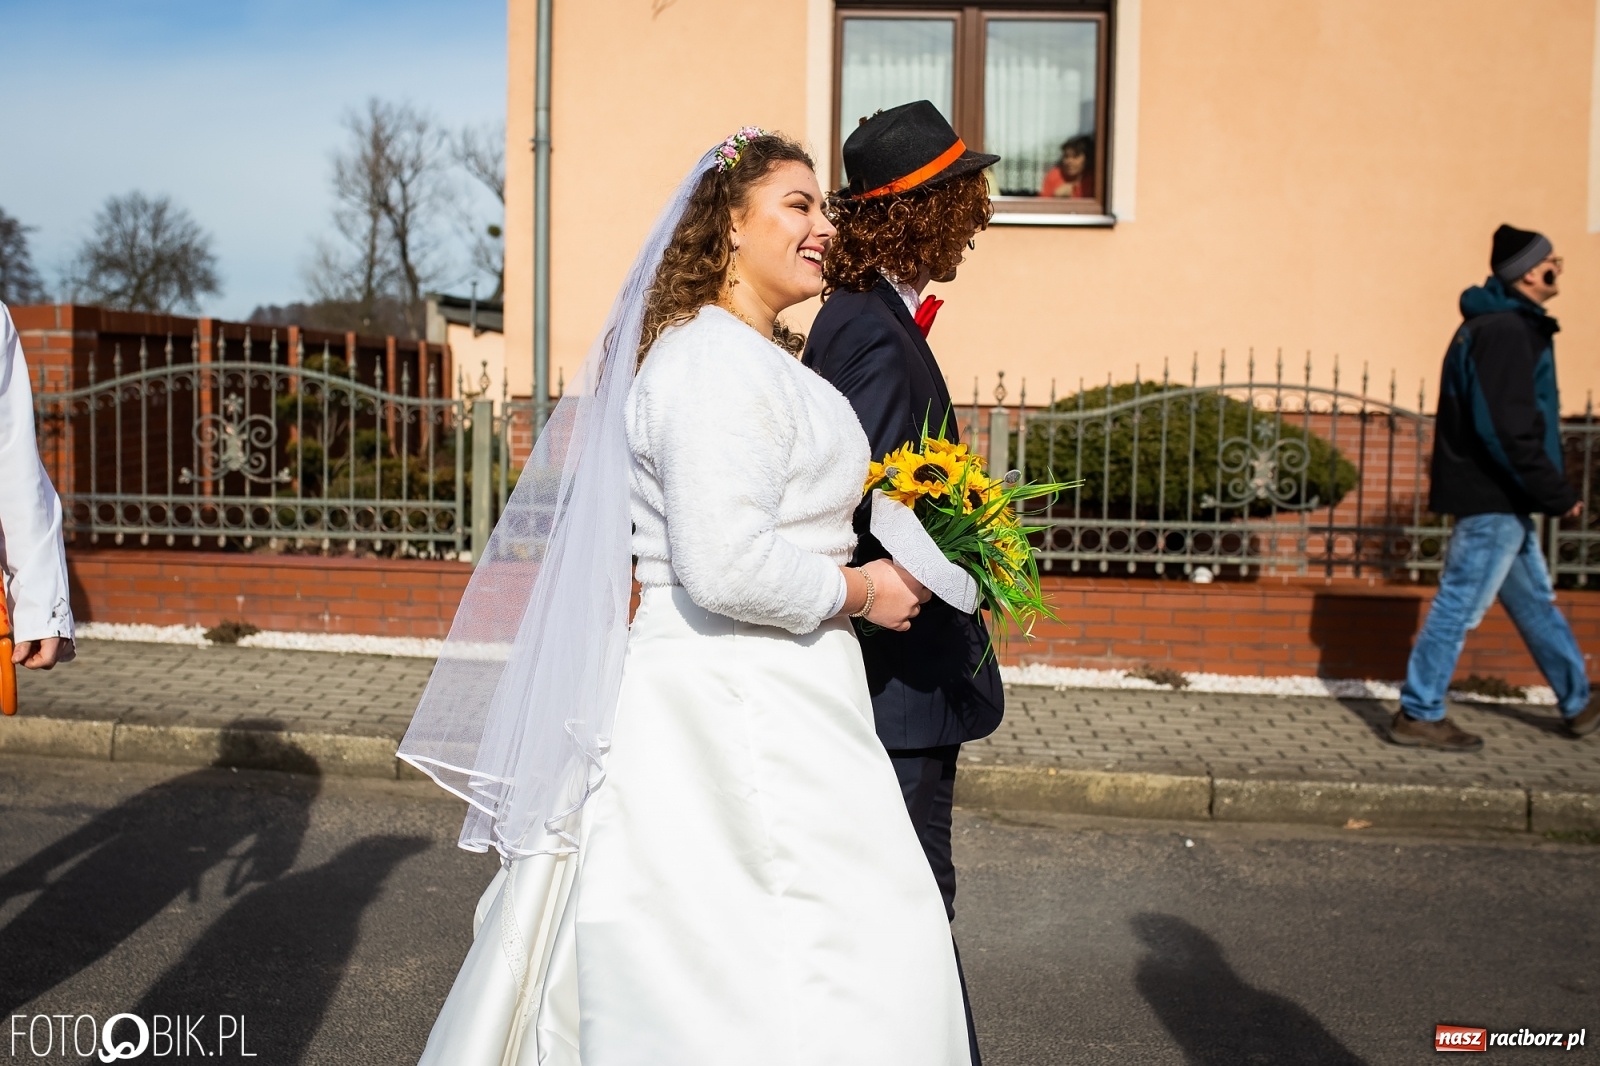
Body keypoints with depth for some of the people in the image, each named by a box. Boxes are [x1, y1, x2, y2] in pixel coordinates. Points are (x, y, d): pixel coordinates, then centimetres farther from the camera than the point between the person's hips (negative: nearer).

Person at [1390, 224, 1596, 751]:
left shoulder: (1500, 325, 16)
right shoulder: (1506, 331, -16)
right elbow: (1509, 430, -23)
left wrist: (1548, 491, 19)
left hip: (1501, 496, 11)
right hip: (1493, 497, -11)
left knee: (1535, 601, 20)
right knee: (1460, 604, -5)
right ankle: (1418, 715, 3)